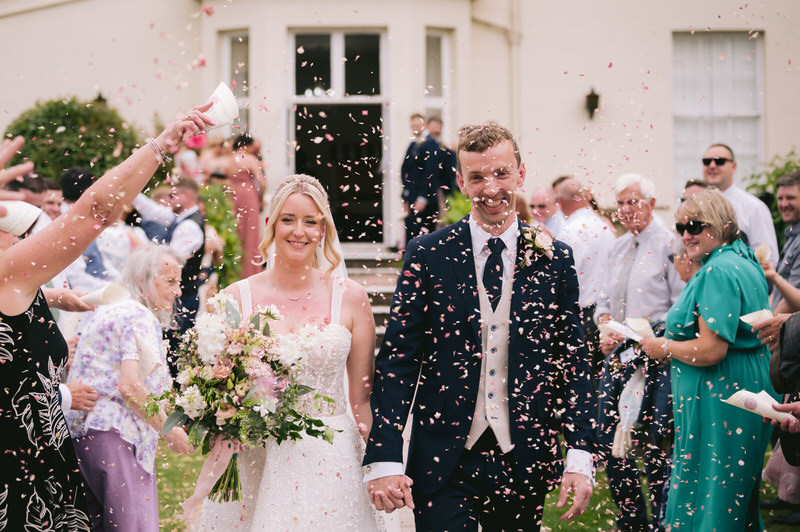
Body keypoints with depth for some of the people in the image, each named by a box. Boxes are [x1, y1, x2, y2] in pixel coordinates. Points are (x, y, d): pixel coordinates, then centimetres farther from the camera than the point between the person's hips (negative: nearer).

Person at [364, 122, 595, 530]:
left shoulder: (554, 259, 4)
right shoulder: (427, 255, -1)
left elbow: (573, 362, 6)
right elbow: (397, 359, -3)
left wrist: (580, 458, -3)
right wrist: (384, 460, -12)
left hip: (524, 462, 2)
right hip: (443, 463, -2)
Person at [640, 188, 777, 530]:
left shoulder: (718, 272, -20)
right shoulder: (744, 262, 13)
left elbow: (711, 351, -27)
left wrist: (664, 348, -10)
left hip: (719, 397, -11)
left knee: (708, 495, -3)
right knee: (737, 496, 20)